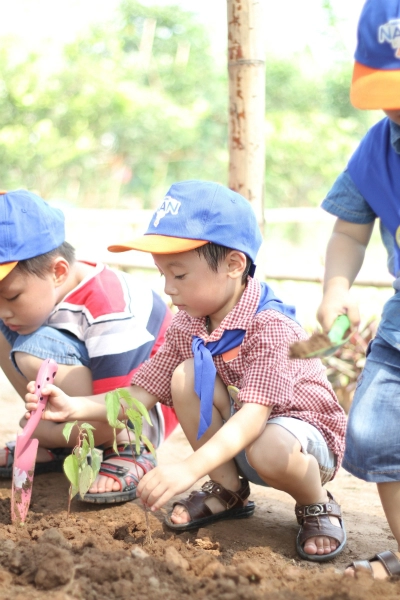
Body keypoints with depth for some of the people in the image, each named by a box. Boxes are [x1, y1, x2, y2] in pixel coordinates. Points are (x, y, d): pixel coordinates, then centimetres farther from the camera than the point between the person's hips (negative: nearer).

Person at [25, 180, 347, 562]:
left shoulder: (270, 326, -28)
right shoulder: (187, 326, -5)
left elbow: (254, 414, -37)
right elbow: (142, 394, -4)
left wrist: (190, 469, -49)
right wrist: (74, 408, -20)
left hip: (305, 431, -6)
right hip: (233, 438, 6)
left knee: (270, 450, -41)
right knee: (186, 376, -18)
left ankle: (317, 505, -5)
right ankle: (227, 489, -1)